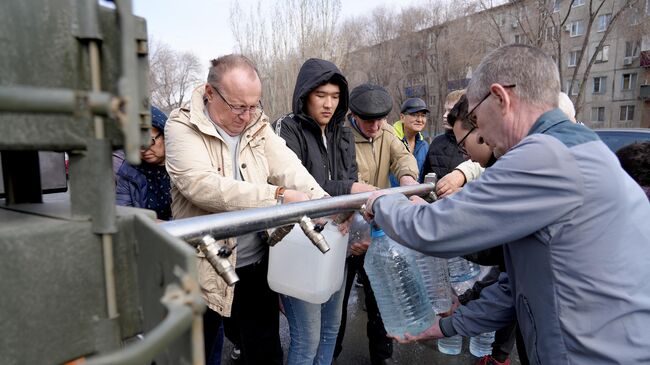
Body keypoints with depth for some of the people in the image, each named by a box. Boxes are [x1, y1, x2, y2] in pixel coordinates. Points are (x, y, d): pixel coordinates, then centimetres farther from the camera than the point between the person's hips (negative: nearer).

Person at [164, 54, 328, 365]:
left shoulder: (258, 126, 4)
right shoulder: (182, 127, -10)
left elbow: (288, 168, -8)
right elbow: (201, 184, -26)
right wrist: (278, 195, -32)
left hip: (256, 263, 4)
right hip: (204, 267, -3)